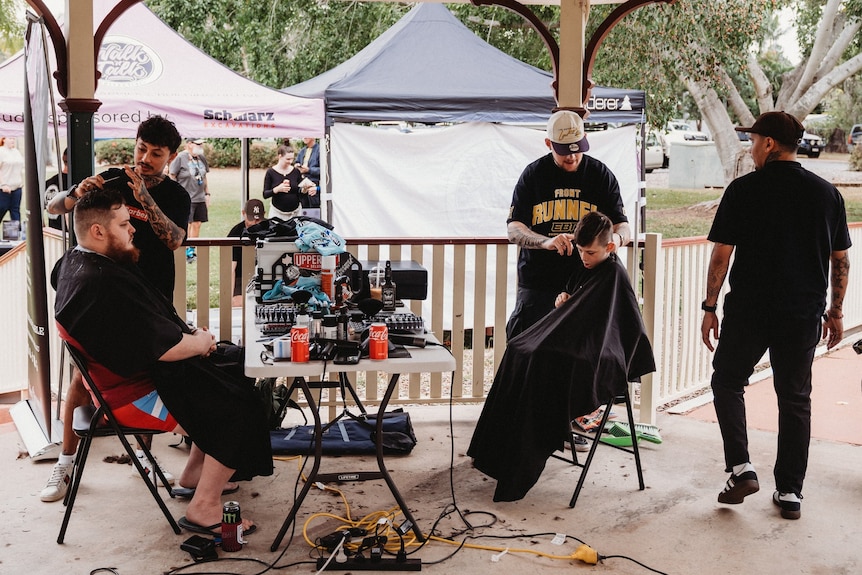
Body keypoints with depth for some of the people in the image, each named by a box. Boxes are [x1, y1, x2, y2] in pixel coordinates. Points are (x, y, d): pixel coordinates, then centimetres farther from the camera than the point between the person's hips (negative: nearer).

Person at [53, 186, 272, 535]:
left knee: (226, 385, 18)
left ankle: (196, 472, 25)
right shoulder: (104, 284, -29)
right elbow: (165, 348, -27)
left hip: (128, 373, 11)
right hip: (135, 394, -11)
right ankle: (204, 507, -4)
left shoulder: (74, 263, 5)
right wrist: (201, 342, -9)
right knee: (238, 409, -11)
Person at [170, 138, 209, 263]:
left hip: (200, 198, 7)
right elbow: (172, 177, -7)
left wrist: (207, 193, 18)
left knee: (197, 224, 8)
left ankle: (191, 251, 19)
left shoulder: (201, 158, 12)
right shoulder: (180, 158, -8)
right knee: (186, 225, -7)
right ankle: (185, 253, 1)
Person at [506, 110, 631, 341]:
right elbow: (513, 229, -2)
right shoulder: (533, 174, 5)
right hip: (537, 283, 0)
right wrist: (546, 242, -22)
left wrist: (615, 238, -20)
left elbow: (622, 227, 5)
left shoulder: (601, 175, 7)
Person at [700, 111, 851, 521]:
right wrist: (835, 311, 17)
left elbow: (721, 255, -7)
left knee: (728, 382, 16)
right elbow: (841, 261, 8)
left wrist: (710, 307, 0)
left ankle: (741, 468, 4)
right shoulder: (827, 193, 4)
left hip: (748, 313, -3)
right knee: (795, 400, 12)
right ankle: (790, 494, 15)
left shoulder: (744, 190, -7)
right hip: (804, 316, 3)